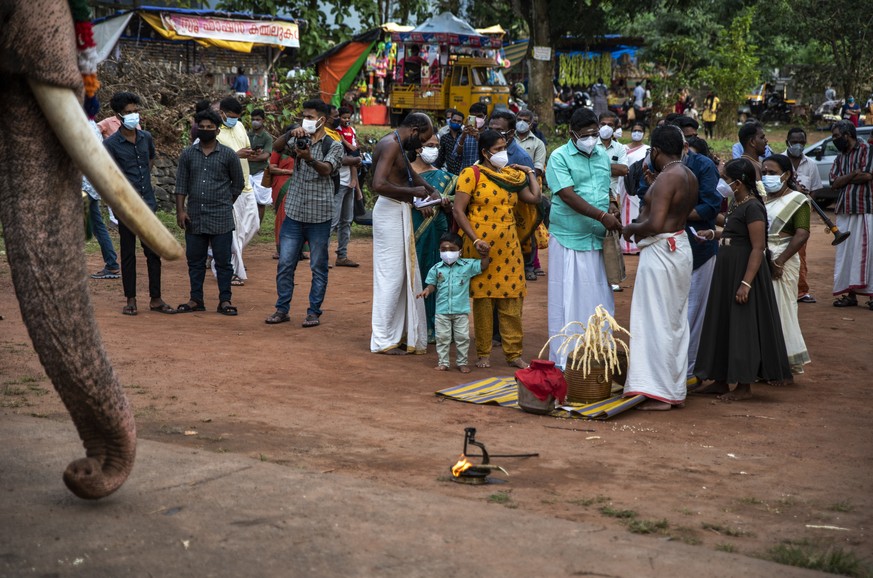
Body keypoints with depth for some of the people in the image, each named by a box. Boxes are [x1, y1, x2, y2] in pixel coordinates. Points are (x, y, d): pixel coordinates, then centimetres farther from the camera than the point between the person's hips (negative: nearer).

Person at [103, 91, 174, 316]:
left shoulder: (146, 137, 7)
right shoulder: (111, 143, -7)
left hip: (148, 204, 4)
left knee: (154, 252, 6)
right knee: (128, 254, 4)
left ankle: (156, 299, 14)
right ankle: (131, 300, 13)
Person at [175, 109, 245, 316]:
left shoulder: (228, 155, 0)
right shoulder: (187, 155, 6)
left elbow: (238, 184, 8)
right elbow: (181, 184, 6)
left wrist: (224, 204, 8)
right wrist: (180, 210, -2)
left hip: (221, 218, -3)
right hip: (194, 217, 3)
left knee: (223, 261, 1)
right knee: (195, 260, 9)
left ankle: (225, 300, 9)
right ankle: (196, 299, 18)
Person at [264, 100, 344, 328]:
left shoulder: (333, 146, -1)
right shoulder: (300, 141, 11)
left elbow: (326, 169, -19)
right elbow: (277, 146, -6)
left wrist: (310, 159, -39)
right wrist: (291, 133, -25)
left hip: (319, 216, -3)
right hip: (294, 213, 3)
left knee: (318, 267, 3)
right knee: (285, 264, 3)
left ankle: (314, 312, 10)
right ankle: (282, 309, 12)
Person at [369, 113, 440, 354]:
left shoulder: (397, 145, 16)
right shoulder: (391, 145, -16)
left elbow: (409, 173, 32)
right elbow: (379, 184, -28)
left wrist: (430, 189, 16)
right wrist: (413, 192, -18)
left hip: (399, 213, 11)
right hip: (390, 213, -11)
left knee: (405, 275, 14)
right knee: (390, 276, -4)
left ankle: (401, 334, 23)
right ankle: (384, 340, 3)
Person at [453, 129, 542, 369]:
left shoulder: (512, 175, 13)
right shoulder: (472, 174, -3)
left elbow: (535, 198, 4)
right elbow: (458, 210, -8)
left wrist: (530, 173, 14)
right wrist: (475, 240, -15)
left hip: (509, 246, 4)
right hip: (481, 246, -4)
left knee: (512, 300, 3)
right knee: (483, 299, 3)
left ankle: (514, 353, 12)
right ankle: (483, 354, 13)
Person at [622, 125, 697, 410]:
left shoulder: (666, 178, -19)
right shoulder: (689, 176, 9)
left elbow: (654, 224, -26)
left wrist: (631, 229, -8)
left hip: (660, 251, -10)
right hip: (681, 247, 10)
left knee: (657, 321, -4)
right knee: (676, 321, 15)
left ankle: (660, 393, -1)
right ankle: (676, 391, 22)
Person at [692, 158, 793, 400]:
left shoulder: (752, 207, -18)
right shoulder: (737, 203, 11)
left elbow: (758, 248, -22)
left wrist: (746, 283, -26)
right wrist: (714, 234, 13)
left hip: (744, 270, -10)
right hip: (727, 271, 10)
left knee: (742, 326, -2)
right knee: (722, 324, 13)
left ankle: (744, 386, 7)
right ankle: (721, 380, 22)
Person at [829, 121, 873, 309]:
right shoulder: (840, 158, 17)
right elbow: (834, 183, 4)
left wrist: (845, 179, -3)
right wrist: (854, 174, -8)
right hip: (844, 210, 7)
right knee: (845, 252, 5)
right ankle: (850, 293, 10)